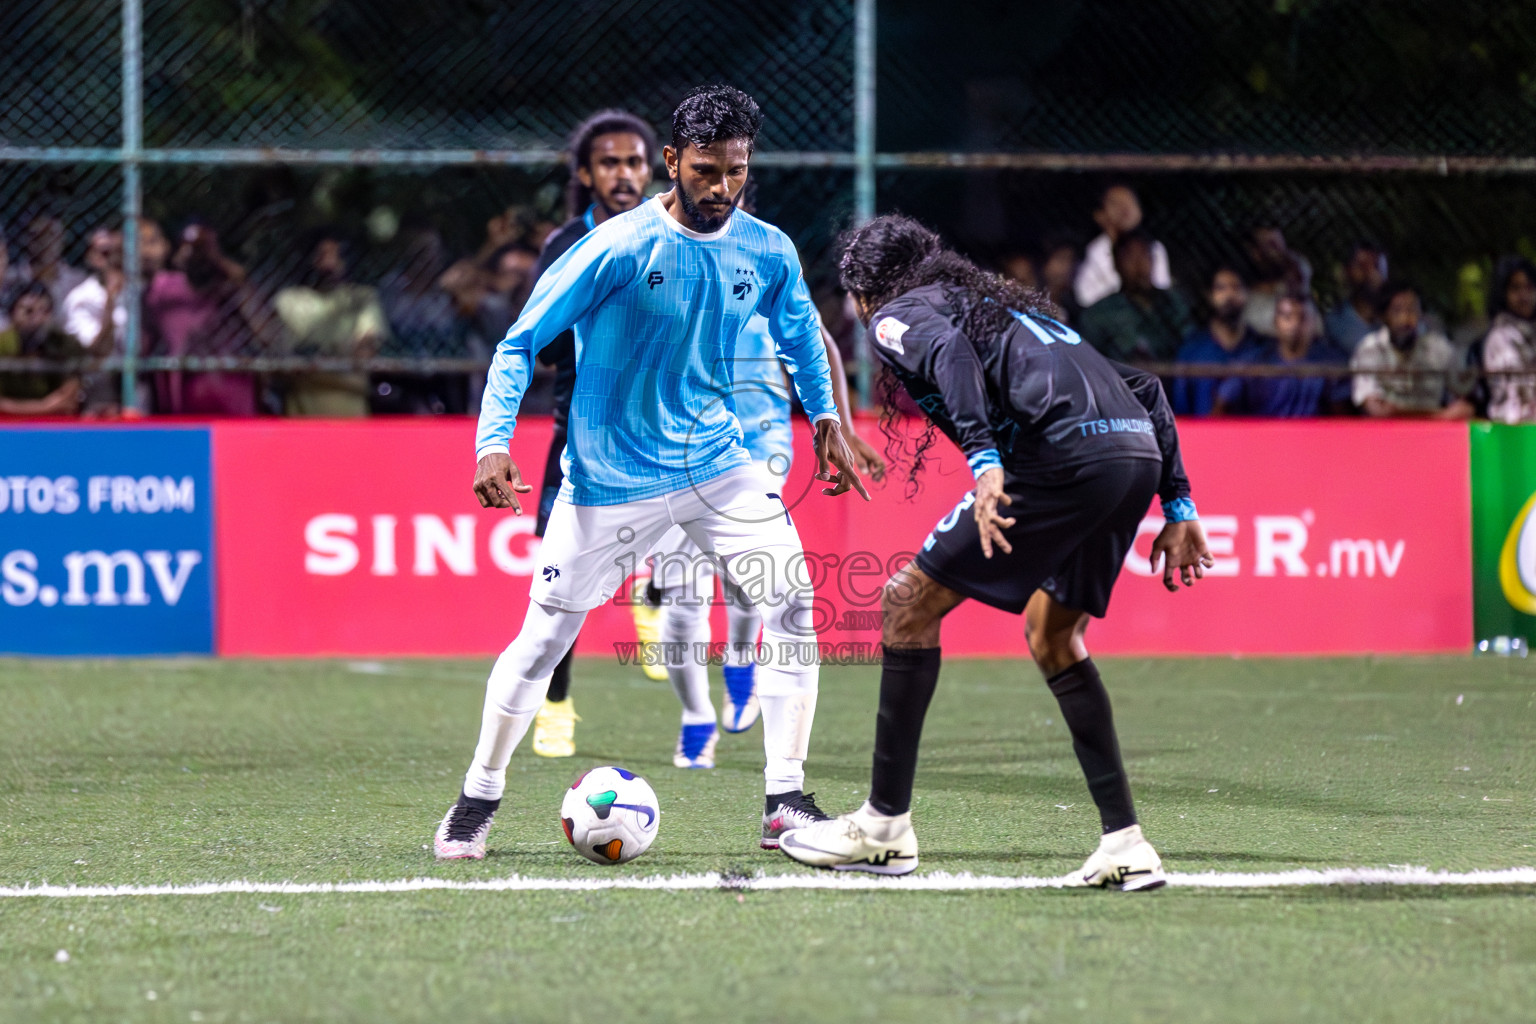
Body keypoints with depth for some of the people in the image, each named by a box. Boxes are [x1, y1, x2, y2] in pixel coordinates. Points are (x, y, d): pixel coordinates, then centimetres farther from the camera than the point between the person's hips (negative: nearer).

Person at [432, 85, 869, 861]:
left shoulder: (768, 253, -3)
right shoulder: (618, 247, -17)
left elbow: (799, 334, 20)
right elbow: (521, 342, -11)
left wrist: (825, 417, 18)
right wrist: (493, 443, -21)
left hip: (715, 460, 4)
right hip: (610, 476, -4)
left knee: (790, 602, -12)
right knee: (544, 636, -1)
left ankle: (785, 802, -6)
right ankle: (479, 798, 18)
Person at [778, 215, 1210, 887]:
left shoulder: (895, 316, 14)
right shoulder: (1009, 305, 36)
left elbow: (948, 349, -13)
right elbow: (1145, 386, 30)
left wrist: (985, 460, -24)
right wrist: (1178, 508, 26)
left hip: (1064, 453, -8)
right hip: (1138, 451, 8)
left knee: (910, 600, 7)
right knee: (1051, 633, 25)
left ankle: (885, 826, 11)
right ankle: (1125, 844, 18)